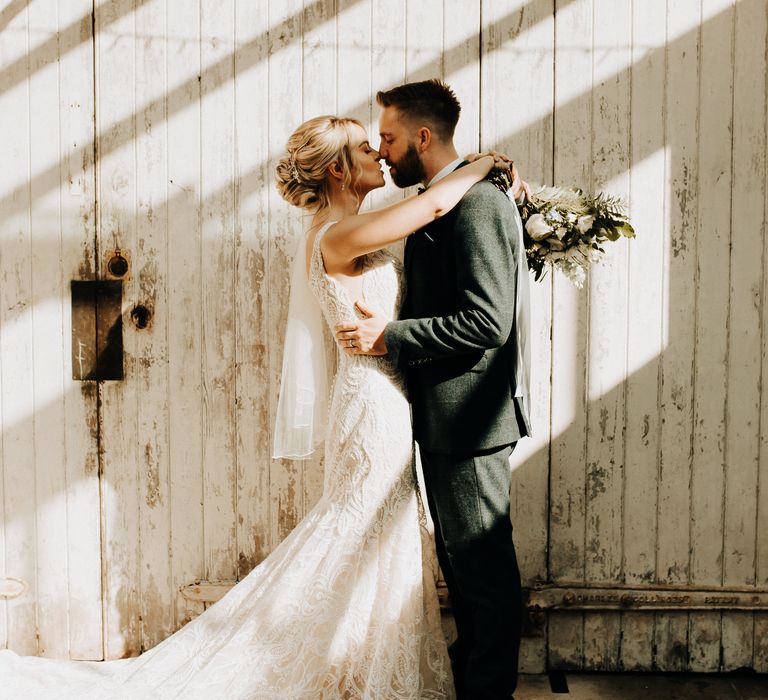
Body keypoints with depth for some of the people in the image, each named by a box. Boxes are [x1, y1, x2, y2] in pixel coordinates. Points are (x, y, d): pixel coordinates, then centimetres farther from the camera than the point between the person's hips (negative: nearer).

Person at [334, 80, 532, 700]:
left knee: (485, 572, 2)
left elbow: (487, 321, -24)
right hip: (444, 421, 11)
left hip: (470, 421, -11)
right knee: (462, 565, 20)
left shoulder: (479, 204, -16)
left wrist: (390, 336, -19)